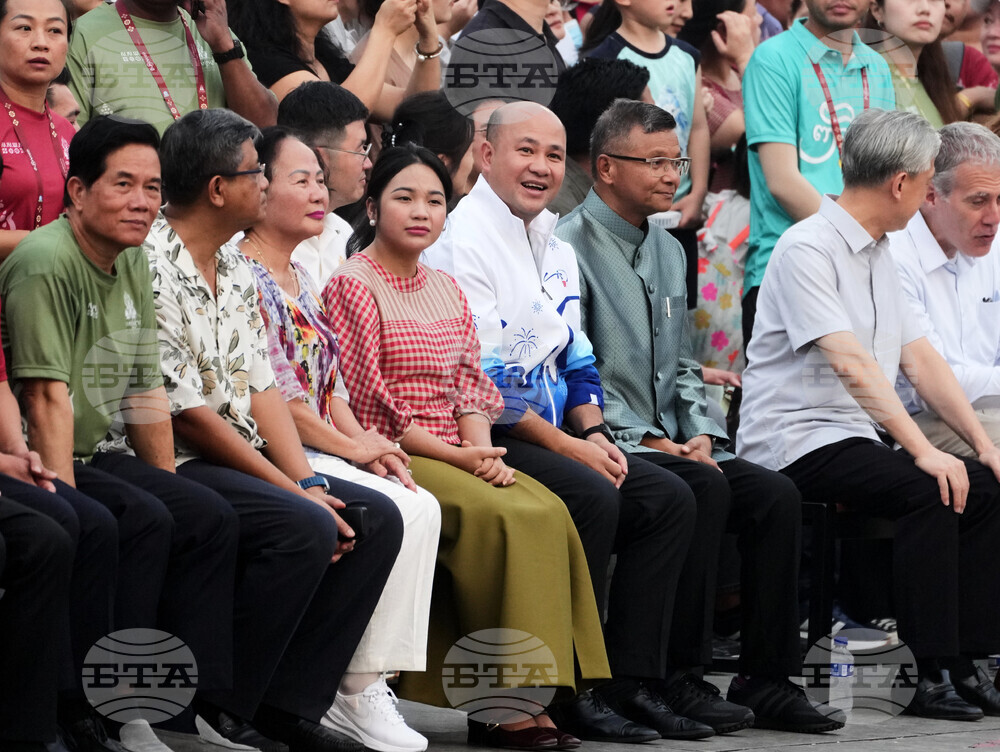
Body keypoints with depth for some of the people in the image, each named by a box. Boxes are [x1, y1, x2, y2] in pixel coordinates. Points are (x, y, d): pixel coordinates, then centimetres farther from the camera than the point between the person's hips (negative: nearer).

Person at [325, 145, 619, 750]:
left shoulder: (447, 290, 20)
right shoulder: (354, 286, -4)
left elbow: (471, 385, 15)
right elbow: (368, 402, -10)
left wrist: (482, 450, -6)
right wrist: (458, 457, -14)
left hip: (458, 458, 7)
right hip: (389, 458, -7)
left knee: (548, 512, -20)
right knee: (501, 516, -28)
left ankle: (559, 689, -22)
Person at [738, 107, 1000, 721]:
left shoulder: (878, 253, 17)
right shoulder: (808, 249, -13)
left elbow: (921, 359, 16)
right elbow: (851, 364, -22)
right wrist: (923, 451, -27)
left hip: (861, 438, 9)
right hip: (797, 441, -9)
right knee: (929, 490, -29)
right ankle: (933, 675, -26)